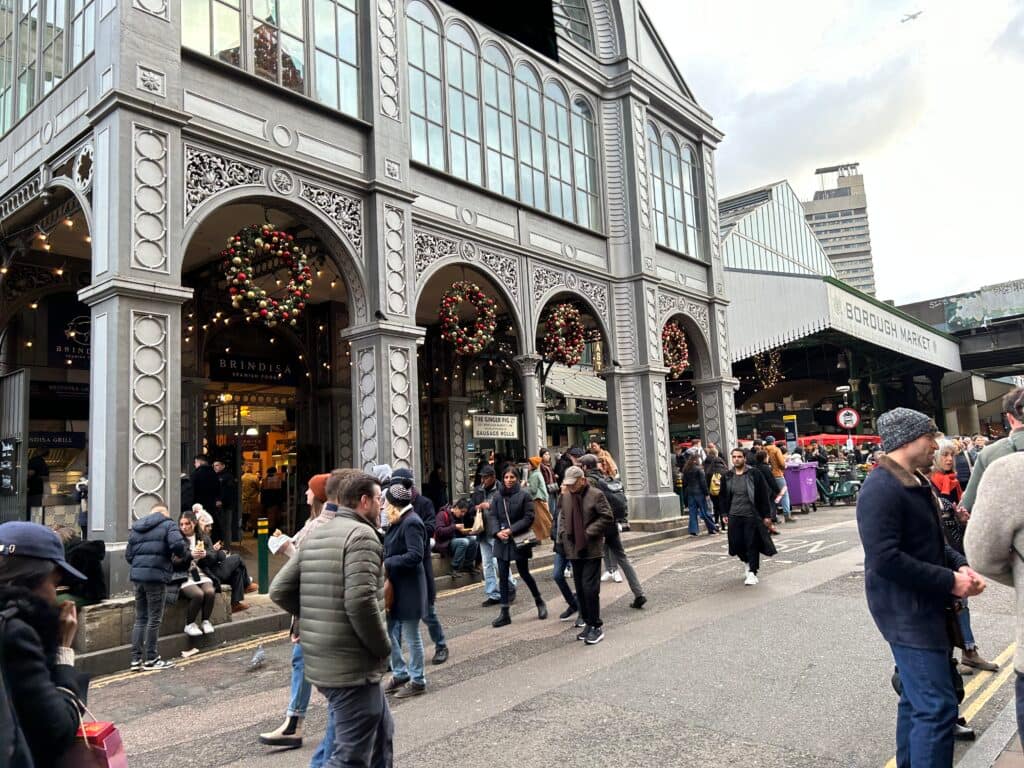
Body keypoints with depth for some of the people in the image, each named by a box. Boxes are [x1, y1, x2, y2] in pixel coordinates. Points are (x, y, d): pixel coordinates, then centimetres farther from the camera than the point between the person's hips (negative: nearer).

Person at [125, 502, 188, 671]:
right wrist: (181, 555, 1)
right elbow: (177, 544, -18)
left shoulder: (136, 528, 19)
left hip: (137, 575, 6)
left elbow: (128, 555, 16)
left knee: (140, 618, 14)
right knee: (154, 619, 3)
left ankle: (136, 659, 15)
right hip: (156, 576, -6)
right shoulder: (168, 524, -2)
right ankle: (151, 659, 8)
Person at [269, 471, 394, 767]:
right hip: (353, 665, -9)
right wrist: (383, 648, -13)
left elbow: (280, 590, 11)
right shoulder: (362, 534, -15)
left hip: (321, 661, 9)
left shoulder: (315, 536, 11)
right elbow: (360, 601, -26)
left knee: (382, 732, 25)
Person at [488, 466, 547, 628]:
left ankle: (539, 602, 31)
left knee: (524, 573, 6)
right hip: (501, 541, 4)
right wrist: (497, 532, -15)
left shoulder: (524, 494, -7)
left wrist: (511, 530, -16)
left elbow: (529, 517, -11)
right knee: (503, 576, 5)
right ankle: (504, 613, 12)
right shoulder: (498, 496, 5)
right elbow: (491, 516, 3)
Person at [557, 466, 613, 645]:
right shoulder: (565, 497, 8)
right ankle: (588, 623, 24)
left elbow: (607, 517, -11)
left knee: (590, 588, -8)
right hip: (574, 549, 6)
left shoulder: (596, 495, -9)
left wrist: (589, 532, -15)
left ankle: (596, 626, 3)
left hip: (591, 549, -6)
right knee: (580, 589, 12)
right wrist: (563, 536, 6)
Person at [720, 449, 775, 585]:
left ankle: (752, 573, 8)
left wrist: (766, 515, -6)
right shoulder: (727, 477, 5)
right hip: (734, 516, 4)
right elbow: (723, 496, 15)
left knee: (752, 545, -2)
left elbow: (764, 496, -4)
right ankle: (746, 564, 34)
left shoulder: (754, 474, -6)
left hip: (752, 516, -3)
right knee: (737, 543, 6)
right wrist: (724, 513, 8)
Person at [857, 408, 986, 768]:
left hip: (927, 607, 10)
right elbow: (885, 559, -27)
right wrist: (950, 581, -20)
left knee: (918, 700, 20)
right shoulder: (881, 489, -21)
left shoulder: (916, 482, 12)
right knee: (936, 708, -9)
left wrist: (961, 566, -1)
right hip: (907, 613, -10)